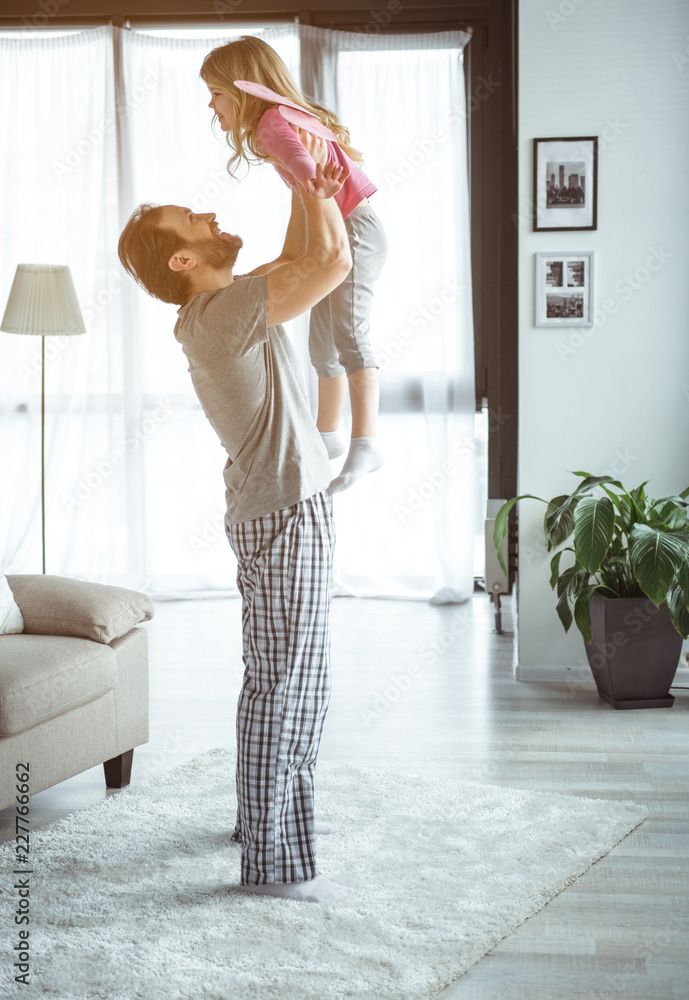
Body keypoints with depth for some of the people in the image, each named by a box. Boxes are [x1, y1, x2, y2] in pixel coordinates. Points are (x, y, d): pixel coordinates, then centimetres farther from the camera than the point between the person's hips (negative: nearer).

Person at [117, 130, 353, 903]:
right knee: (286, 684, -6)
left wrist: (313, 187, 13)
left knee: (280, 677, 19)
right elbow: (333, 261, -27)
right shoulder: (224, 313, -19)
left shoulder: (219, 309, 11)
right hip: (284, 514, -10)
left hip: (275, 509, 10)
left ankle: (265, 815, 33)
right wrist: (315, 178, -12)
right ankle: (273, 860, 0)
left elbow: (297, 259, 25)